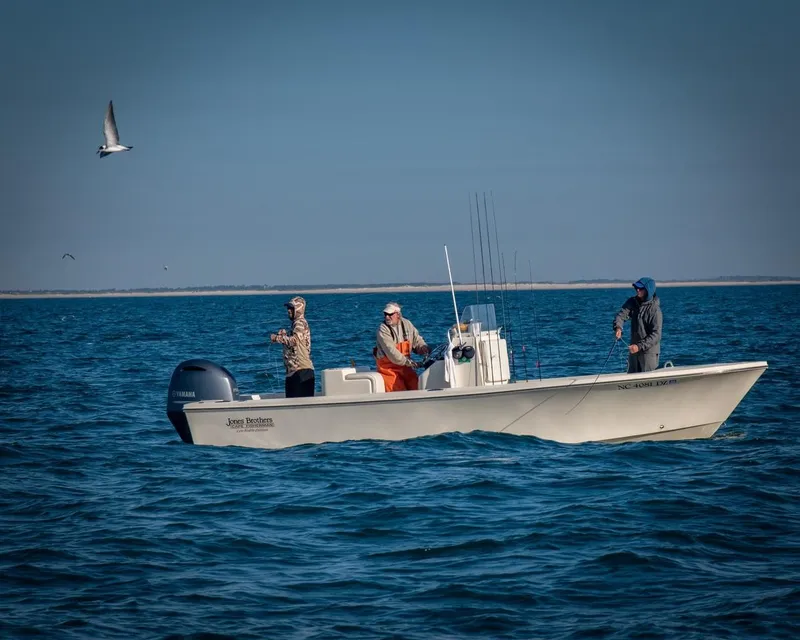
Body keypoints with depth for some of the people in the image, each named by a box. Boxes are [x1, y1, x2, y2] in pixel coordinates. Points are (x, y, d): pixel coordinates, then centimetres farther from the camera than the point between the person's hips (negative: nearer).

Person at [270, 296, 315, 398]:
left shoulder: (300, 323, -9)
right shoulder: (297, 323, 22)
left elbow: (294, 340, -26)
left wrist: (277, 338, -16)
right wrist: (284, 335, 11)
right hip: (294, 370, 10)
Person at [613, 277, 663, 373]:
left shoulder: (655, 309, -16)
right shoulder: (632, 302, 2)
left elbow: (656, 335, -19)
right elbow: (622, 314, -9)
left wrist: (640, 346, -27)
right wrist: (618, 327, -31)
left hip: (649, 351, -6)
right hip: (634, 349, 6)